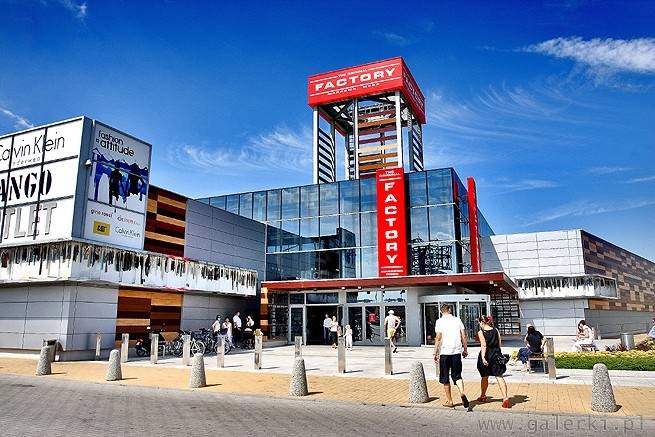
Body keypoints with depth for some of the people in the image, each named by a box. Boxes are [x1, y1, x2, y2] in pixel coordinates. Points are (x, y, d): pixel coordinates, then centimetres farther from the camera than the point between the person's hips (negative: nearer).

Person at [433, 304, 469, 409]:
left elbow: (438, 338, -9)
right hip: (457, 351, 3)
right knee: (457, 375, 11)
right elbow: (464, 336, 5)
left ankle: (449, 401, 14)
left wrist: (436, 353, -4)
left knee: (445, 378, 9)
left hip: (444, 352, -3)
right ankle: (462, 393, -14)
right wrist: (465, 349, 14)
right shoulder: (457, 320, 7)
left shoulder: (439, 321, -3)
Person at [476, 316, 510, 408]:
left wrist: (483, 357, -22)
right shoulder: (496, 330, 3)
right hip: (496, 355, 3)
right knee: (499, 376, 0)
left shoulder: (481, 332, -9)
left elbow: (483, 345, -18)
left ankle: (482, 396, 32)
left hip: (486, 355, -3)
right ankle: (505, 398, -15)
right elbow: (500, 344, 5)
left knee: (484, 377, 15)